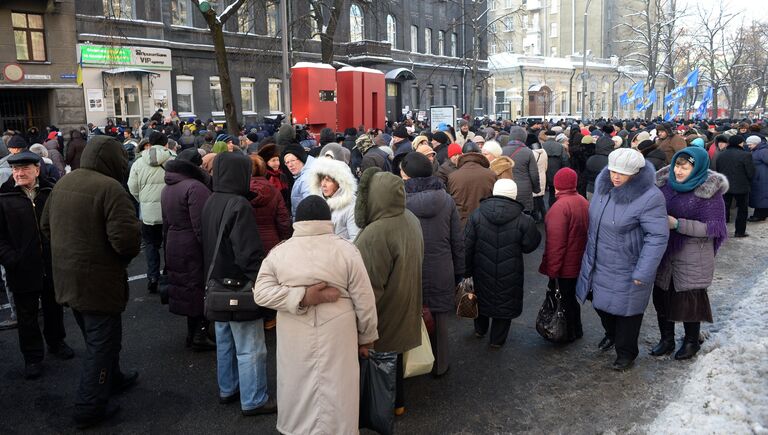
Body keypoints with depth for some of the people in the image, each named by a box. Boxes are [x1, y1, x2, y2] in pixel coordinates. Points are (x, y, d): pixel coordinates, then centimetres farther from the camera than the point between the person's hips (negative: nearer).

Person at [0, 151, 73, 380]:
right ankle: (32, 357, 25)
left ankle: (56, 342, 40)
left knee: (54, 307, 19)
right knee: (27, 314, 11)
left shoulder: (51, 192, -2)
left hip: (52, 265, 2)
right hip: (23, 268, -2)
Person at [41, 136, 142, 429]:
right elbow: (126, 237, -28)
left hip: (67, 277, 9)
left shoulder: (63, 183, 5)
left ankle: (112, 379, 44)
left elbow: (46, 225, 14)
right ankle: (90, 407, 14)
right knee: (102, 340, 6)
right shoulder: (110, 188, -22)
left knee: (96, 336, 25)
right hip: (98, 280, -8)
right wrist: (127, 254, -7)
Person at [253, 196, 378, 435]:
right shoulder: (346, 249, -8)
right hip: (336, 337, -2)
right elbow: (364, 300, -5)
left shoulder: (278, 252, -3)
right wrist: (366, 337, 6)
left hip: (294, 339, 2)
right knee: (334, 392, 10)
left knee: (299, 389, 19)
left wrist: (301, 297, -12)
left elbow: (261, 292, -7)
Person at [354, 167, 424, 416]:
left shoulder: (375, 234, -32)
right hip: (403, 302, 8)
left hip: (384, 307, -8)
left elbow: (369, 285, -26)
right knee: (394, 351, 24)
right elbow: (418, 259, 8)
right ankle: (397, 400, 41)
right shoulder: (411, 219, -6)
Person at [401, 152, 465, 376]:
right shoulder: (447, 200, -4)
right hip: (441, 273, 2)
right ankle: (439, 365, 32)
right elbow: (458, 241, 1)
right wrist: (458, 271, 12)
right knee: (438, 319, 16)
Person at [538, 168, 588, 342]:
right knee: (571, 298, 22)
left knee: (563, 300, 9)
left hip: (564, 268, -8)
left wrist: (551, 269, -17)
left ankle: (569, 334, 22)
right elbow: (586, 232, 12)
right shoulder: (583, 202, 2)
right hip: (580, 263, 8)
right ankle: (576, 331, 35)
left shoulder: (560, 206, -24)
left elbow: (556, 243, -25)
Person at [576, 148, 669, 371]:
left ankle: (626, 353, 34)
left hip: (626, 269, -6)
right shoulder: (603, 184, -5)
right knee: (601, 302, 23)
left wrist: (643, 273, -24)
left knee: (625, 310, 10)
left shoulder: (649, 197, -26)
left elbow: (657, 237, -24)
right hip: (598, 263, 7)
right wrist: (591, 250, 16)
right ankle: (611, 334, 52)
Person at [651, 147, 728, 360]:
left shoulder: (709, 190, -15)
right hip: (663, 251, 5)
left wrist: (678, 224, -23)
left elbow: (715, 226, -17)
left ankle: (691, 341, 33)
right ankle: (667, 339, 32)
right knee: (661, 297, 12)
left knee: (689, 300, 9)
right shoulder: (665, 181, -1)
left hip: (692, 258, -5)